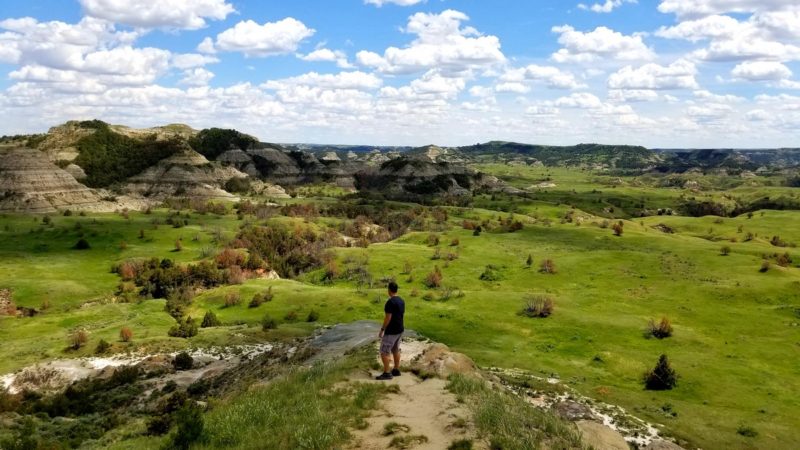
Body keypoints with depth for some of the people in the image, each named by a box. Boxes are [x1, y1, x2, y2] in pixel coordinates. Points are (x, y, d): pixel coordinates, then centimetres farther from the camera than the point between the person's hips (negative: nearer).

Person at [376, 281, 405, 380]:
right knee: (395, 350, 18)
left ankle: (386, 373, -1)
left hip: (391, 331, -9)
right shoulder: (401, 301, 6)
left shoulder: (390, 302, -22)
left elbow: (388, 318, -23)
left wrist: (382, 330, -16)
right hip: (400, 329, 9)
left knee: (384, 351, -2)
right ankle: (396, 370, 25)